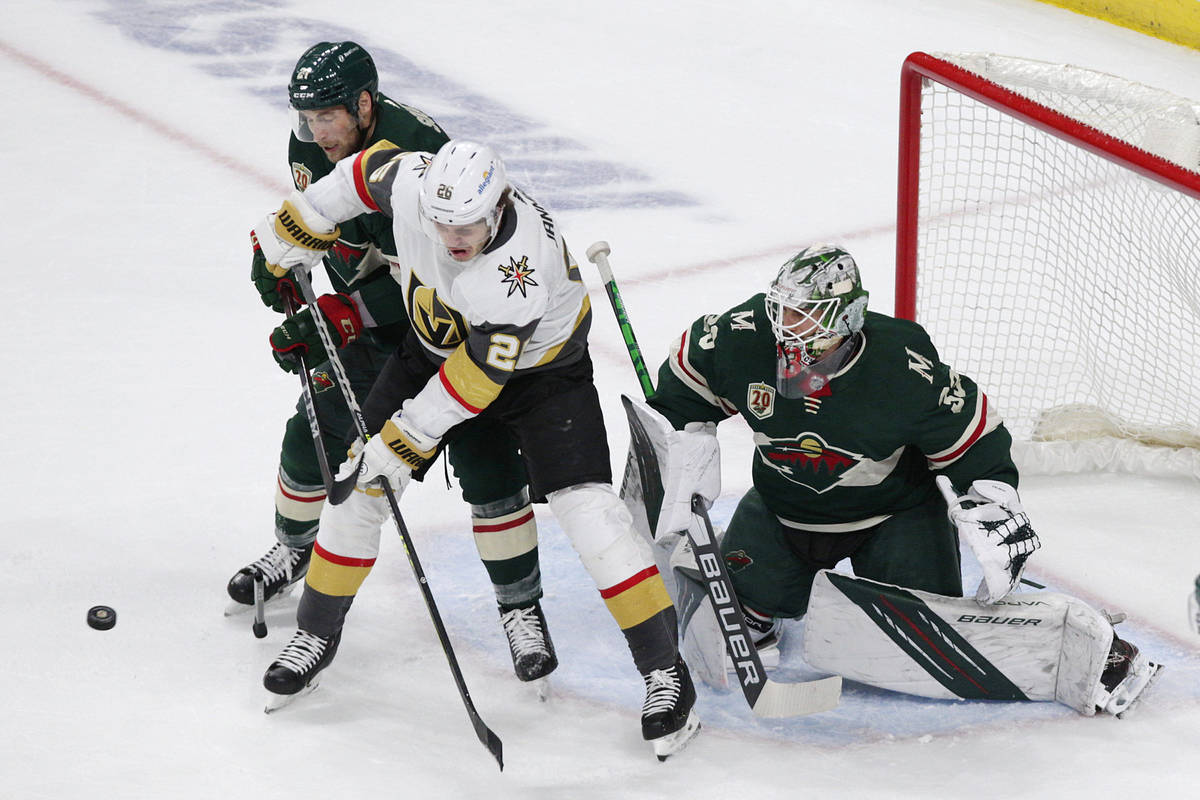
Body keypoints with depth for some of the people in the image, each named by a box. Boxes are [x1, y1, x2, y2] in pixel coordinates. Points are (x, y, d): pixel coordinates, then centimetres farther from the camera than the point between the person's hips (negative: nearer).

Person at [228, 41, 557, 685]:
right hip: (362, 320, 7)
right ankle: (292, 550, 40)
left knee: (484, 459, -14)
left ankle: (521, 606, -1)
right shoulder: (313, 145, -9)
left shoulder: (416, 153, -34)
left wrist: (339, 315, -36)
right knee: (315, 433, 11)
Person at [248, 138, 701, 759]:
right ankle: (316, 634, 20)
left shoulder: (521, 272, -40)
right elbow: (364, 172, -3)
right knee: (362, 476, 1)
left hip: (537, 364, -5)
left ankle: (664, 670, -10)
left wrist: (401, 443, -29)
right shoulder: (412, 183, -26)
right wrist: (286, 243, 3)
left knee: (584, 505, -18)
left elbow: (473, 381, -34)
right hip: (437, 340, 6)